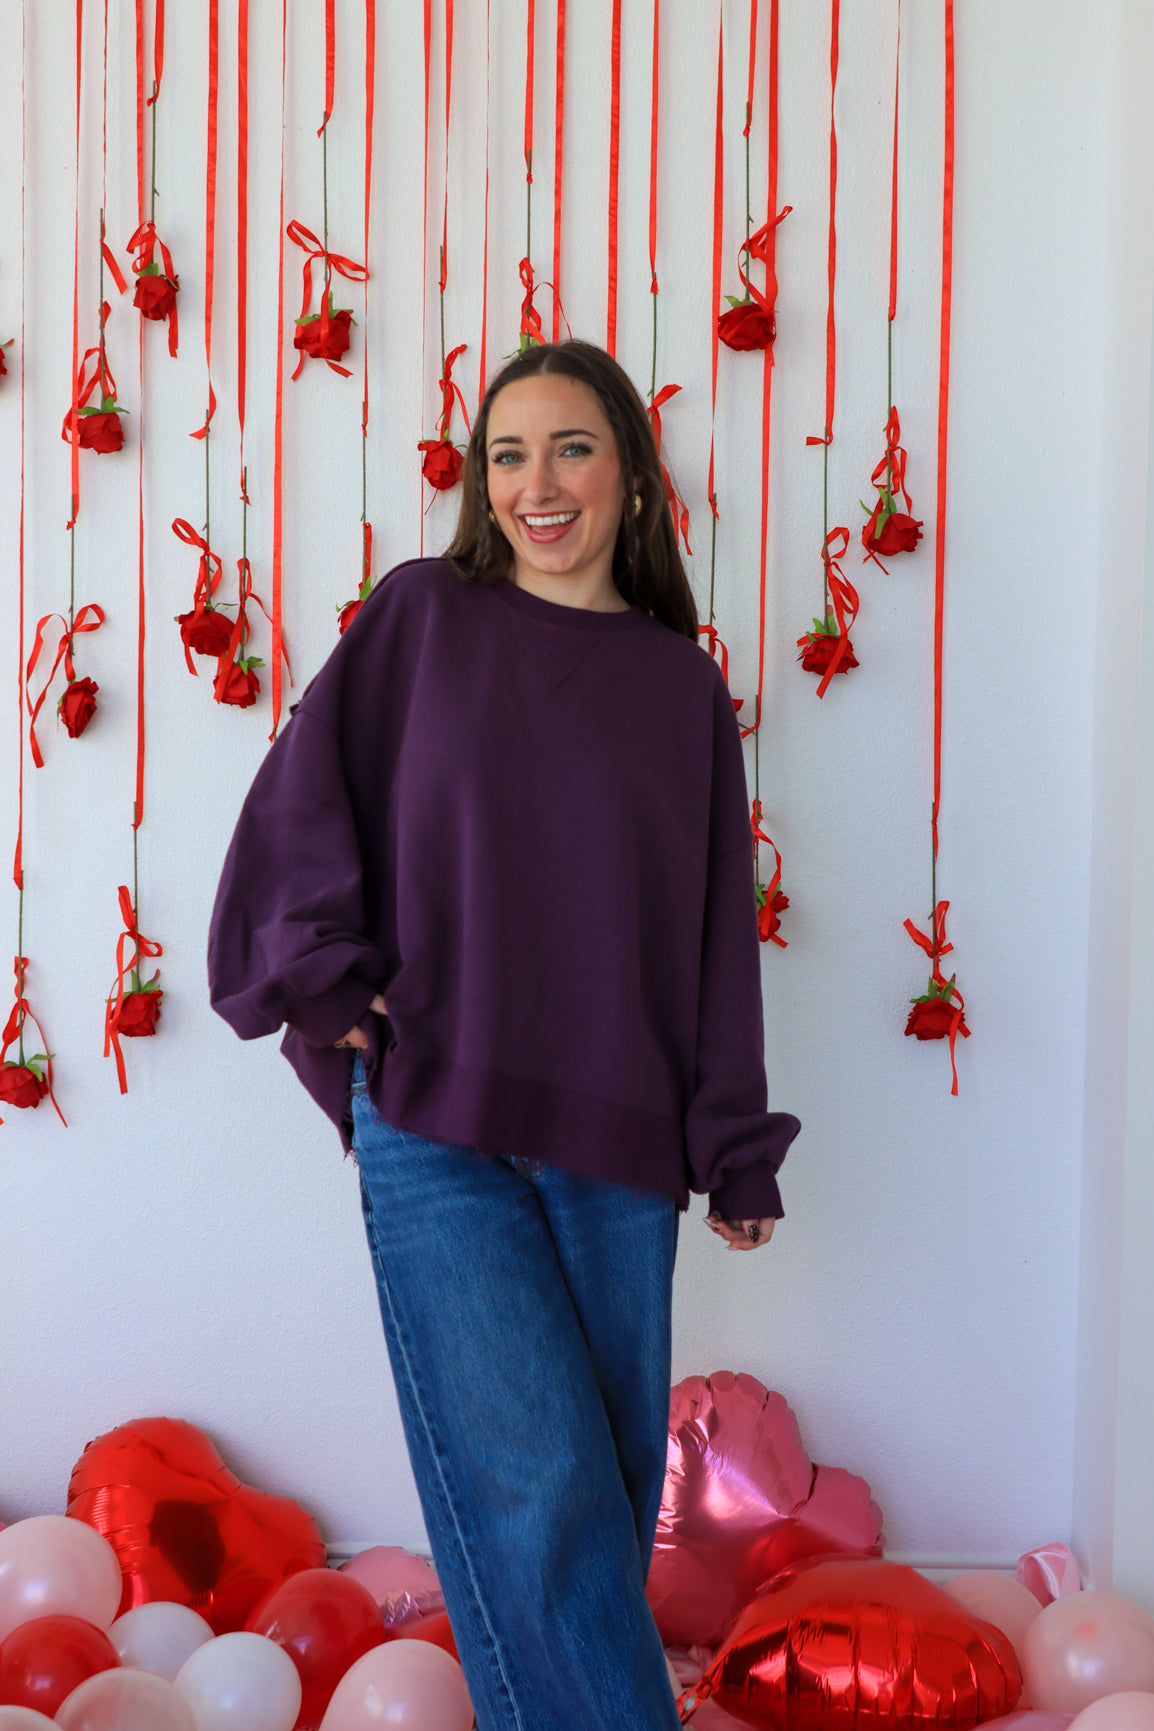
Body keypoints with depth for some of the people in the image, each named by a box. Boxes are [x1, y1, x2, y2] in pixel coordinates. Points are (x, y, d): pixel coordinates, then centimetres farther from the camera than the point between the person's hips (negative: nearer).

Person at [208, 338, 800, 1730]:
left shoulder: (682, 680, 11)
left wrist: (734, 1149, 10)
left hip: (620, 1142, 3)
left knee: (615, 1476, 6)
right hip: (436, 1126, -2)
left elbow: (716, 924, 12)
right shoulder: (424, 615, 6)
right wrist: (324, 977, -4)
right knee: (534, 1477, -9)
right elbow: (301, 802, 7)